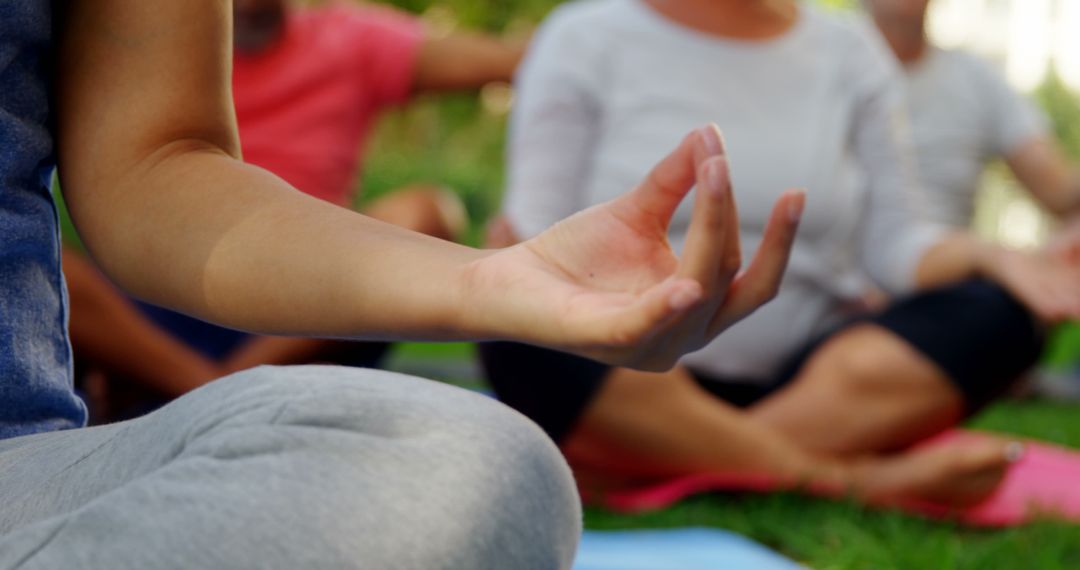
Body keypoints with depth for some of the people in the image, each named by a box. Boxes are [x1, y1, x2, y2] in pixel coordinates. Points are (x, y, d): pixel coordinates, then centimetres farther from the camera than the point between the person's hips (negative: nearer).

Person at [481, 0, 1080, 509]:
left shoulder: (850, 53, 10)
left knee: (993, 312, -21)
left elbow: (894, 239, 4)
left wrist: (997, 260, -15)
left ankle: (638, 470, -27)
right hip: (626, 383, -3)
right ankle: (856, 478, -27)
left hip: (800, 379, 3)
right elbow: (541, 239, -5)